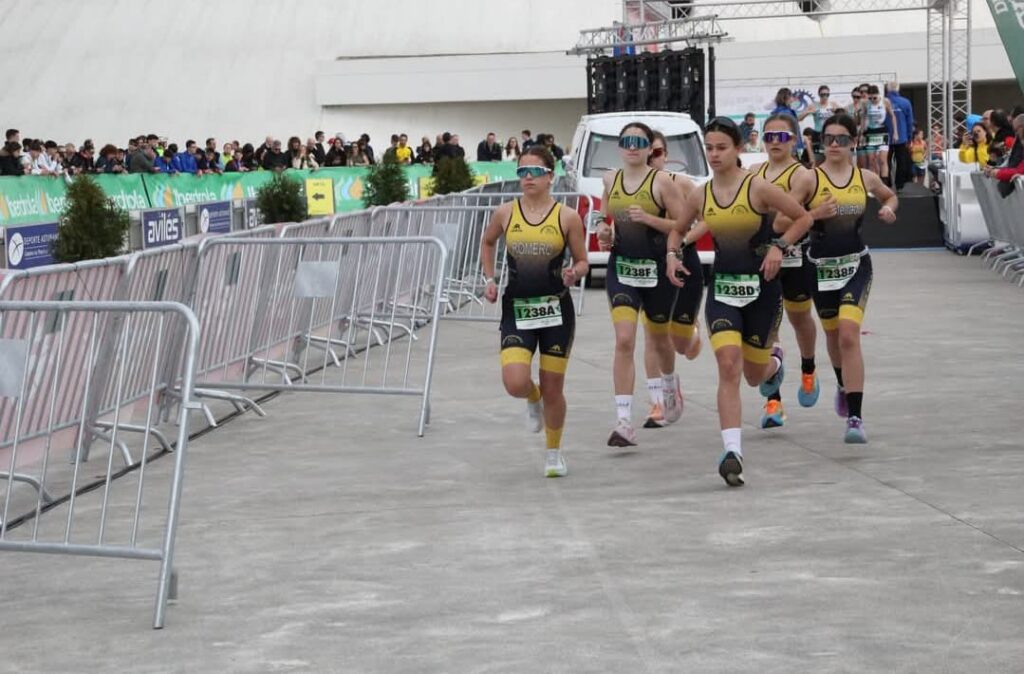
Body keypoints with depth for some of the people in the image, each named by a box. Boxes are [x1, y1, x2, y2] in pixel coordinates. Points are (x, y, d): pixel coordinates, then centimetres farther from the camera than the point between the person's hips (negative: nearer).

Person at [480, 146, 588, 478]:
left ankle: (554, 453, 29)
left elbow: (582, 262, 5)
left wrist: (574, 273, -18)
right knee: (515, 382, -18)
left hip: (556, 310, -1)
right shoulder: (505, 213, 1)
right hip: (516, 310, 1)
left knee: (552, 389, 5)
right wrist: (489, 279, 9)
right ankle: (533, 400, 21)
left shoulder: (567, 217, -4)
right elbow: (487, 243, 21)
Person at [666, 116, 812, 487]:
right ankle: (733, 452, -21)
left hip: (762, 288, -2)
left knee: (754, 374, 11)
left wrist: (778, 245, -15)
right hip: (723, 289, 2)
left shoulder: (758, 187, -12)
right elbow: (678, 231, 17)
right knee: (728, 365, -18)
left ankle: (773, 360, 52)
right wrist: (673, 254, -2)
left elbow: (803, 217, -3)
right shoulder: (700, 196, 0)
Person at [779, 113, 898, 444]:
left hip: (856, 264, -1)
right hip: (821, 266, 1)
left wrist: (889, 210, 2)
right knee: (833, 335, 19)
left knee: (849, 334, -18)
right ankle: (843, 384, 53)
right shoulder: (809, 178, -6)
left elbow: (890, 196, 24)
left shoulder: (866, 178, 3)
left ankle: (855, 417, -19)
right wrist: (815, 214, -22)